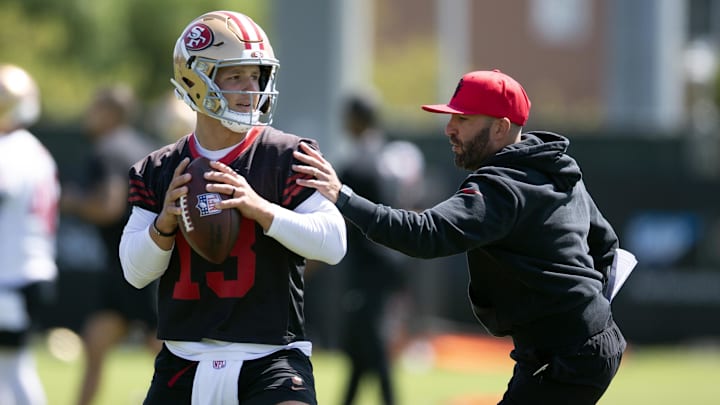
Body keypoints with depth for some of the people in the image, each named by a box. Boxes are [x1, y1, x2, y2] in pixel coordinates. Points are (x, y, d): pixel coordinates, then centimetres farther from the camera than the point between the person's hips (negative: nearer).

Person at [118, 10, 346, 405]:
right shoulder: (159, 172, 8)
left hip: (271, 358, -4)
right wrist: (164, 224, -14)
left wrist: (260, 208, -23)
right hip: (184, 361, 4)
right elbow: (135, 272, 5)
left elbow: (333, 243, -12)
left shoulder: (288, 157, -2)